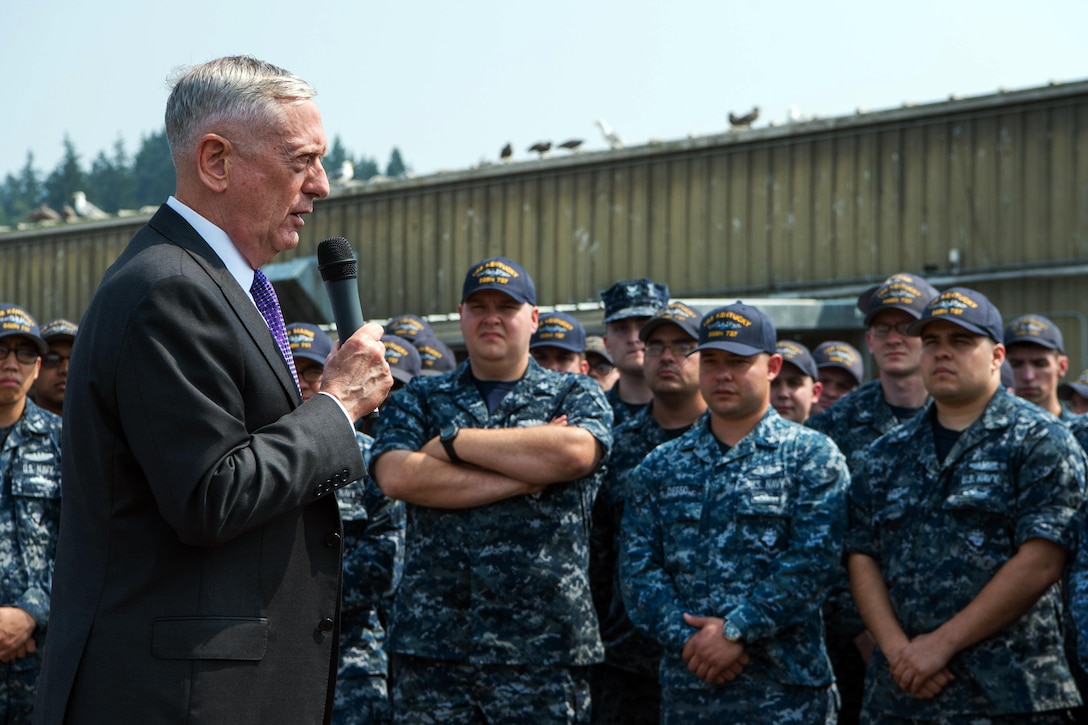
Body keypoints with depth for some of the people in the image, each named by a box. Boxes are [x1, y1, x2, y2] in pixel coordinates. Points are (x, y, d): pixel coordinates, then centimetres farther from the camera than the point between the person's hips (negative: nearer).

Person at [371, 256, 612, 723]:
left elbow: (575, 450, -13)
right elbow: (396, 476, -6)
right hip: (431, 642, 1)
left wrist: (456, 441, -5)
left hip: (542, 646, -1)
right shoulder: (419, 399, 13)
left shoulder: (576, 396, 11)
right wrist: (526, 471, -9)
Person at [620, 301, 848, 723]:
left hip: (786, 687, -3)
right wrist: (685, 638, -11)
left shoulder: (812, 456, 1)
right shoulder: (660, 467, 12)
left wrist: (736, 631, -16)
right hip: (685, 688, 3)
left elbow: (813, 561, -11)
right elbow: (637, 565, 4)